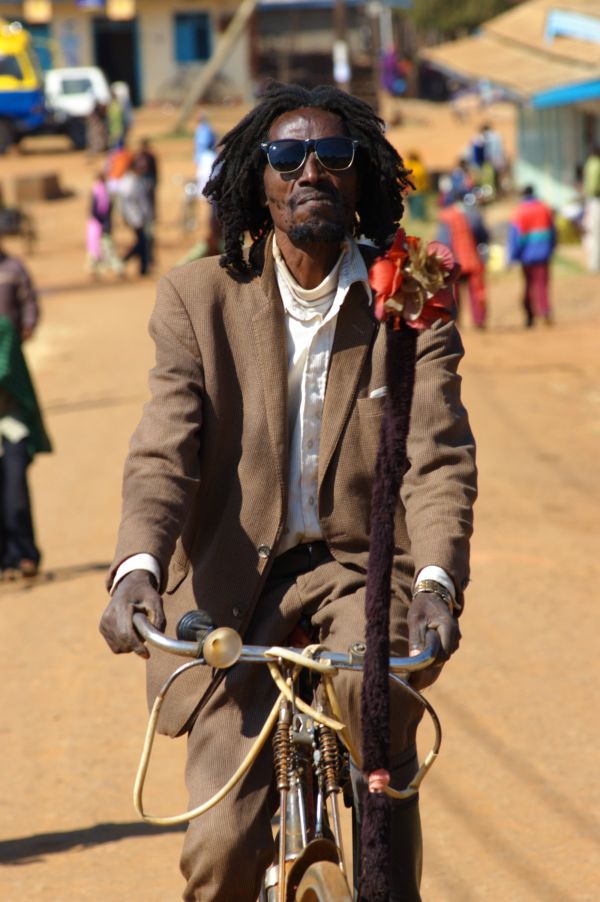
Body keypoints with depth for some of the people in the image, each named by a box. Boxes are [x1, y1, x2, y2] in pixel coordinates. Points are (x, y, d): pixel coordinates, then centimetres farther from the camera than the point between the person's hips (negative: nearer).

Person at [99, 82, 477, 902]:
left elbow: (438, 457, -11)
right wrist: (138, 569, -29)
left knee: (374, 681, -35)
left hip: (360, 570, 0)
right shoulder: (199, 297, 0)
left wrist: (437, 580, -30)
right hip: (237, 588, 0)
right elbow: (164, 452, -9)